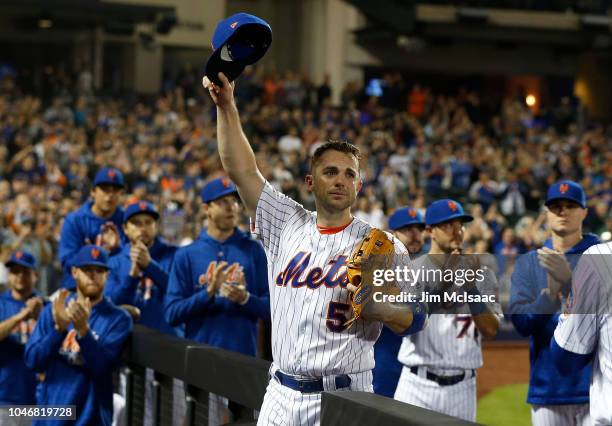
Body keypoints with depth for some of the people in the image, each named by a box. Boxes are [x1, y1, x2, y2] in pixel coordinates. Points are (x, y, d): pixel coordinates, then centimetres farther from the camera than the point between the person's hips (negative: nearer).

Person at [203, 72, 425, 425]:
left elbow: (416, 318, -4)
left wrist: (376, 306, -25)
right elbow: (242, 170, 5)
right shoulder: (288, 225, 11)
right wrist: (226, 106, -3)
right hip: (281, 396, 4)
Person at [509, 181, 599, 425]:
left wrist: (569, 279, -25)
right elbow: (521, 323, -1)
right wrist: (551, 292, -18)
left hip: (596, 386, -2)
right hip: (547, 387, 3)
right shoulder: (528, 263, 11)